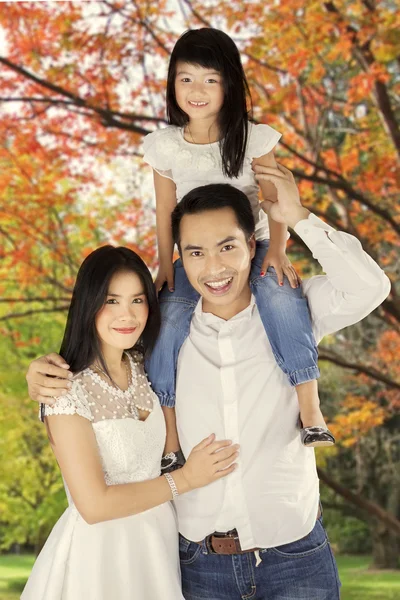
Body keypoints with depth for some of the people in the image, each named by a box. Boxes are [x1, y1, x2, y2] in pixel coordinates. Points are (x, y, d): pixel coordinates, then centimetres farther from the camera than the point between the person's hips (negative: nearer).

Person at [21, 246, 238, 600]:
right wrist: (186, 479, -13)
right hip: (101, 553, -6)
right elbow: (95, 505, -21)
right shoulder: (68, 392, -20)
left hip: (158, 543, 6)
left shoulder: (142, 369, 1)